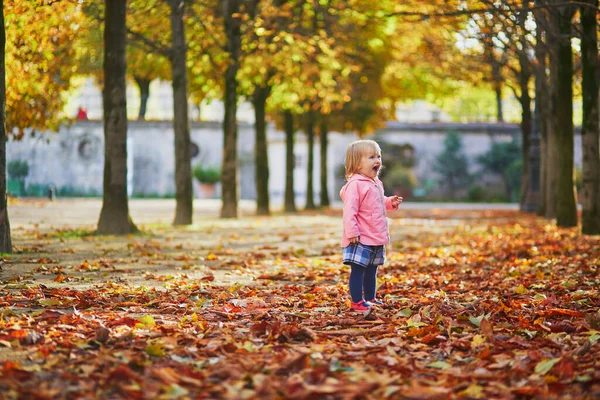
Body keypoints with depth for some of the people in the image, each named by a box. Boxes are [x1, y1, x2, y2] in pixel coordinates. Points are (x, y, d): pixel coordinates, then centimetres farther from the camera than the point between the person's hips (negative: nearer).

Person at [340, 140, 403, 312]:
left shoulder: (376, 184, 12)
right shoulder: (355, 185, -18)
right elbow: (350, 210, -22)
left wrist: (390, 202, 9)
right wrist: (352, 233, -25)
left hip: (376, 239, 9)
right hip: (361, 239, -9)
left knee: (371, 270, 18)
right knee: (358, 270, -4)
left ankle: (370, 298, 28)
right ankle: (357, 302, 1)